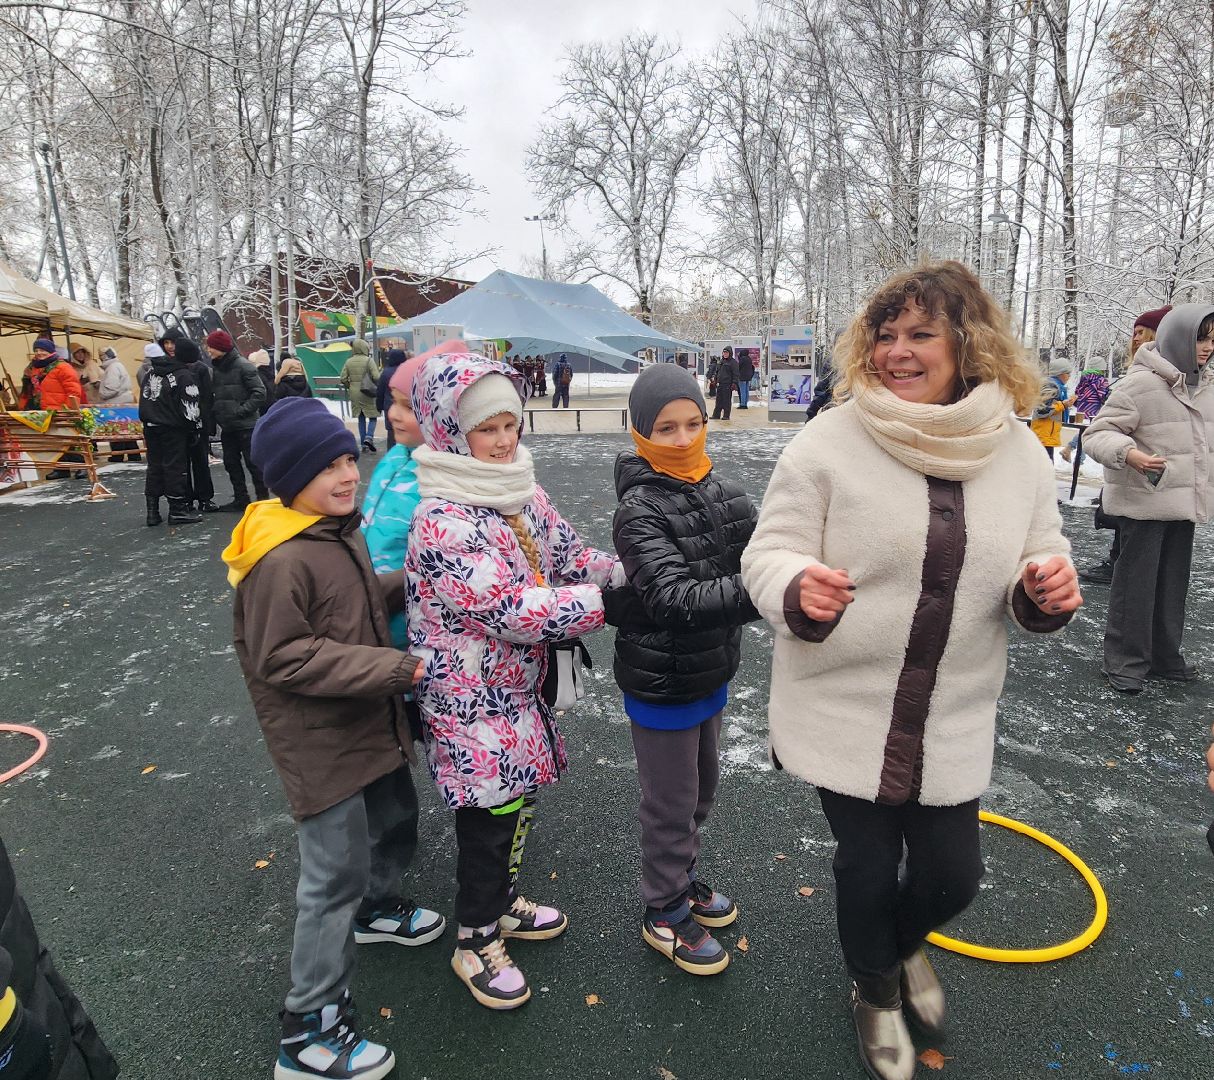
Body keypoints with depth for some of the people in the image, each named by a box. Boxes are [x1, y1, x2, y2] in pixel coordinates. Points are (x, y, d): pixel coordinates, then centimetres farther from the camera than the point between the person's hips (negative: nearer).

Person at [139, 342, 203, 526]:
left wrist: (147, 421, 19)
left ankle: (152, 511, 14)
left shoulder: (150, 373, 13)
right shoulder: (184, 375, -10)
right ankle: (177, 510, 0)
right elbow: (191, 404, -13)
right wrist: (196, 427, -7)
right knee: (176, 466, -2)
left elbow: (143, 401, 17)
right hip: (173, 428, -7)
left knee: (154, 466, 11)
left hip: (151, 427, 7)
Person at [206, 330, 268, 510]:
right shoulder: (215, 368, 11)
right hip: (227, 427, 7)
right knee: (231, 463, 10)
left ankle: (263, 499, 5)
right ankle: (241, 499, 18)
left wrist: (242, 411, -17)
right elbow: (213, 396, 19)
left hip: (246, 425, -7)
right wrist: (215, 413, 4)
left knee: (253, 463, -3)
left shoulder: (243, 366, -10)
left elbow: (259, 392, -14)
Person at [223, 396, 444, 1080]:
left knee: (397, 821, 26)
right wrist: (396, 667, -26)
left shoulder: (340, 528, 3)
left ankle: (377, 908, 56)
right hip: (320, 742, -9)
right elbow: (283, 657, -25)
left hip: (372, 723, 9)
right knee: (338, 873, 0)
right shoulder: (281, 560, -25)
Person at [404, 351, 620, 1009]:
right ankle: (476, 945, 32)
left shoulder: (520, 492, 1)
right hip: (472, 701, -8)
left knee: (516, 805, 23)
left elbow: (570, 557, 9)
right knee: (488, 819, 7)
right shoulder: (441, 522, -25)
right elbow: (512, 610, -29)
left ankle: (504, 903, 48)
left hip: (518, 687, 8)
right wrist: (608, 602, -28)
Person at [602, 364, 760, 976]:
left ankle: (681, 875, 49)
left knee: (701, 789, 25)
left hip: (709, 672, 7)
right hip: (662, 685, -7)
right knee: (672, 803, 11)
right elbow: (675, 599, -35)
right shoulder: (639, 511, -23)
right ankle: (665, 913, 34)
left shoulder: (717, 489, 0)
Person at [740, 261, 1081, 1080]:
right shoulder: (830, 441, -12)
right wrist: (800, 591, -32)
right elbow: (769, 556, -10)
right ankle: (875, 989, 48)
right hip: (845, 712, -3)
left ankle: (904, 941, 55)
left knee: (953, 875, 15)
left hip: (953, 722, 3)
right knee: (867, 867, 13)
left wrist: (1047, 591, -14)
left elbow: (1036, 564, 9)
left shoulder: (1019, 452, 0)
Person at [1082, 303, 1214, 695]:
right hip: (1144, 502, -8)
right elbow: (1099, 433, -18)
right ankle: (1125, 661, 10)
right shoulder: (1142, 382, -14)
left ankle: (1165, 656, 27)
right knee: (1136, 582, -1)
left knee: (1174, 582, 14)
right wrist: (1128, 454, -35)